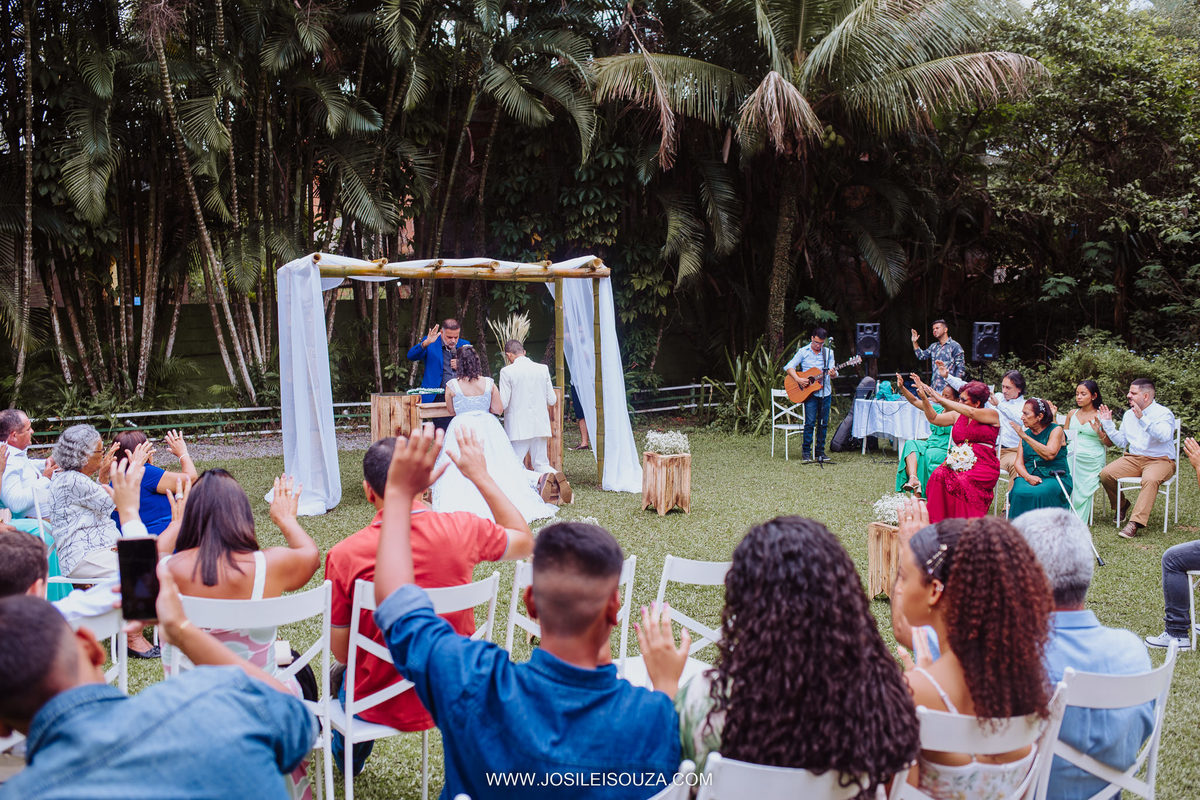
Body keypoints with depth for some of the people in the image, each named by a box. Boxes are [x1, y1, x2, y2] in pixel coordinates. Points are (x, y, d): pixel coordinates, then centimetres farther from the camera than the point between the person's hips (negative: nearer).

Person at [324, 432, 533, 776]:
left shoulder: (344, 556, -22)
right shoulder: (462, 530, -18)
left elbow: (341, 652, -10)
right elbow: (525, 541, 4)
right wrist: (481, 476, 7)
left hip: (381, 706, -2)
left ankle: (349, 756, 50)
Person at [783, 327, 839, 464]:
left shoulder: (829, 352, 9)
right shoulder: (803, 351, 1)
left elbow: (833, 373, 5)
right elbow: (789, 367, -4)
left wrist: (833, 374, -19)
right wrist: (798, 379, -18)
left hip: (825, 392, 3)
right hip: (809, 392, -3)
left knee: (823, 423, 5)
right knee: (810, 423, -9)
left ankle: (820, 451, 15)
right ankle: (806, 452, -1)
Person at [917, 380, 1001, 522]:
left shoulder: (992, 414, 1)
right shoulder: (957, 415, 18)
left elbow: (971, 413, -17)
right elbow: (934, 419, 16)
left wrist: (940, 399, -17)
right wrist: (924, 399, 0)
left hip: (983, 464, -5)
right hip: (958, 461, 5)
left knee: (962, 481, -35)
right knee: (938, 476, -28)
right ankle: (939, 525, -26)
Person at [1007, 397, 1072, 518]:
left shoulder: (1056, 430, 1)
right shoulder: (1025, 433, 16)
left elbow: (1050, 454, -18)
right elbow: (1019, 463, 9)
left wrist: (1024, 436, -17)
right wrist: (1028, 477, -13)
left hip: (1055, 477, -4)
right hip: (1029, 476, 4)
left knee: (1040, 494, -36)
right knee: (1019, 492, -31)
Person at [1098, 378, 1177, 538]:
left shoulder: (1163, 413, -5)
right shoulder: (1129, 414, 16)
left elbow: (1164, 436, -26)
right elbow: (1121, 442, 18)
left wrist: (1143, 419, -34)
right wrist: (1107, 423, 10)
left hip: (1160, 460, -6)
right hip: (1133, 459, 6)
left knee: (1150, 479, -39)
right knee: (1105, 474, -18)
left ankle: (1135, 524, -42)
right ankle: (1122, 506, 10)